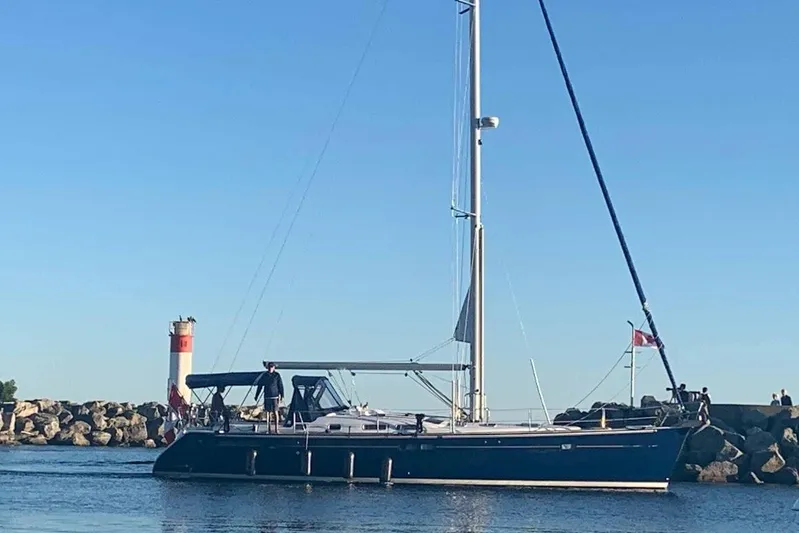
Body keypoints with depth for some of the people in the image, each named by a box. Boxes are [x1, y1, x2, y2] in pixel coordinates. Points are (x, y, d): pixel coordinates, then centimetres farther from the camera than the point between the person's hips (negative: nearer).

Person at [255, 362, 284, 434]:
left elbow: (280, 386, 0)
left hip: (275, 397, -2)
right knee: (268, 412, 4)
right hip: (267, 397, 2)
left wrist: (282, 396, -6)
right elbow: (260, 386, 10)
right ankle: (269, 429, 9)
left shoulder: (277, 375, -1)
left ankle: (276, 428, 5)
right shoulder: (264, 376, 5)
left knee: (276, 412, -3)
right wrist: (256, 396, 8)